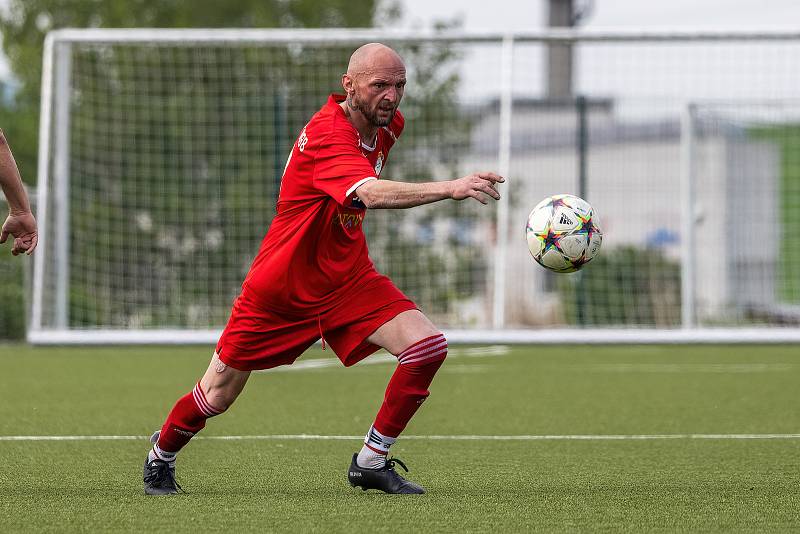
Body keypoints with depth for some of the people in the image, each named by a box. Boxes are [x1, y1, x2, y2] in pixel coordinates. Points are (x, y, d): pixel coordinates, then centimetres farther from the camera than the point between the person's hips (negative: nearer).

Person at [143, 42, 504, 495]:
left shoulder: (388, 124, -3)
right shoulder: (327, 136, -30)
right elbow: (372, 194, -49)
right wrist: (451, 188, -60)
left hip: (348, 279, 6)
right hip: (280, 290, -6)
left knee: (428, 346, -18)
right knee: (217, 396, 7)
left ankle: (371, 463, -4)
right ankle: (161, 458, 39)